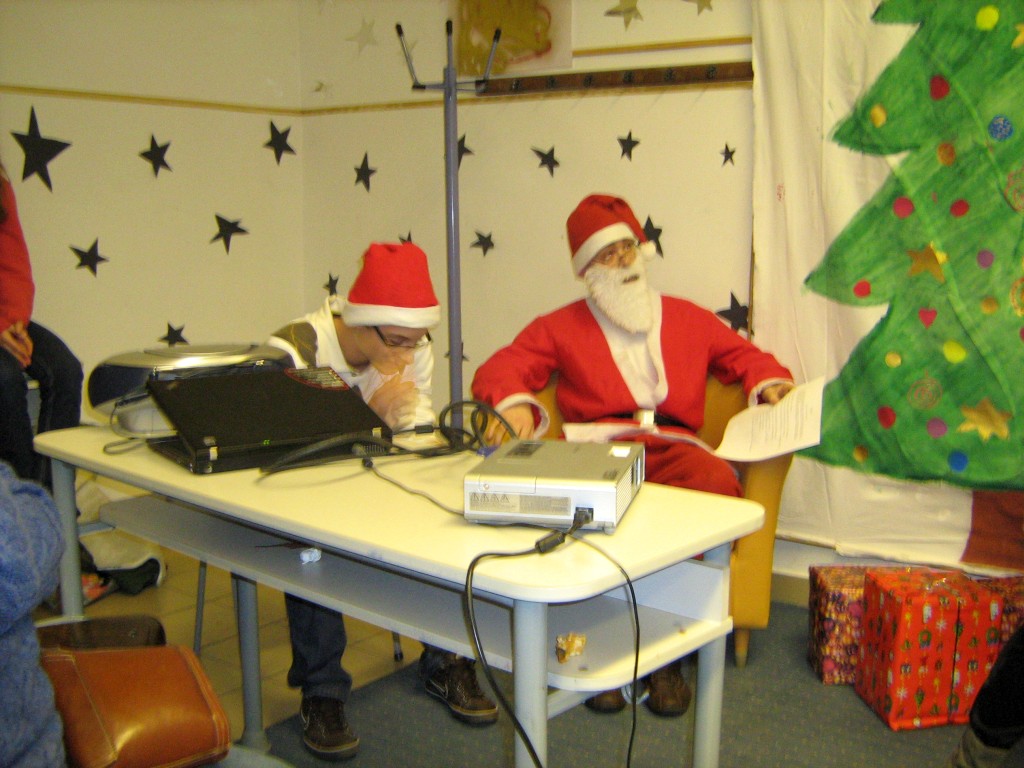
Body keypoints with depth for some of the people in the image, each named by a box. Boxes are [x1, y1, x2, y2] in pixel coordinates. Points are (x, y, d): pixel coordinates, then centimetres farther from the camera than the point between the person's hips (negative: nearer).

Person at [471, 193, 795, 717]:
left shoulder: (688, 319, 27)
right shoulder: (562, 327, 22)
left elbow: (745, 356, 33)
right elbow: (500, 369, 12)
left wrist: (771, 384, 10)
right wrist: (515, 403, -11)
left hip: (674, 452, 1)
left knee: (717, 482, -35)